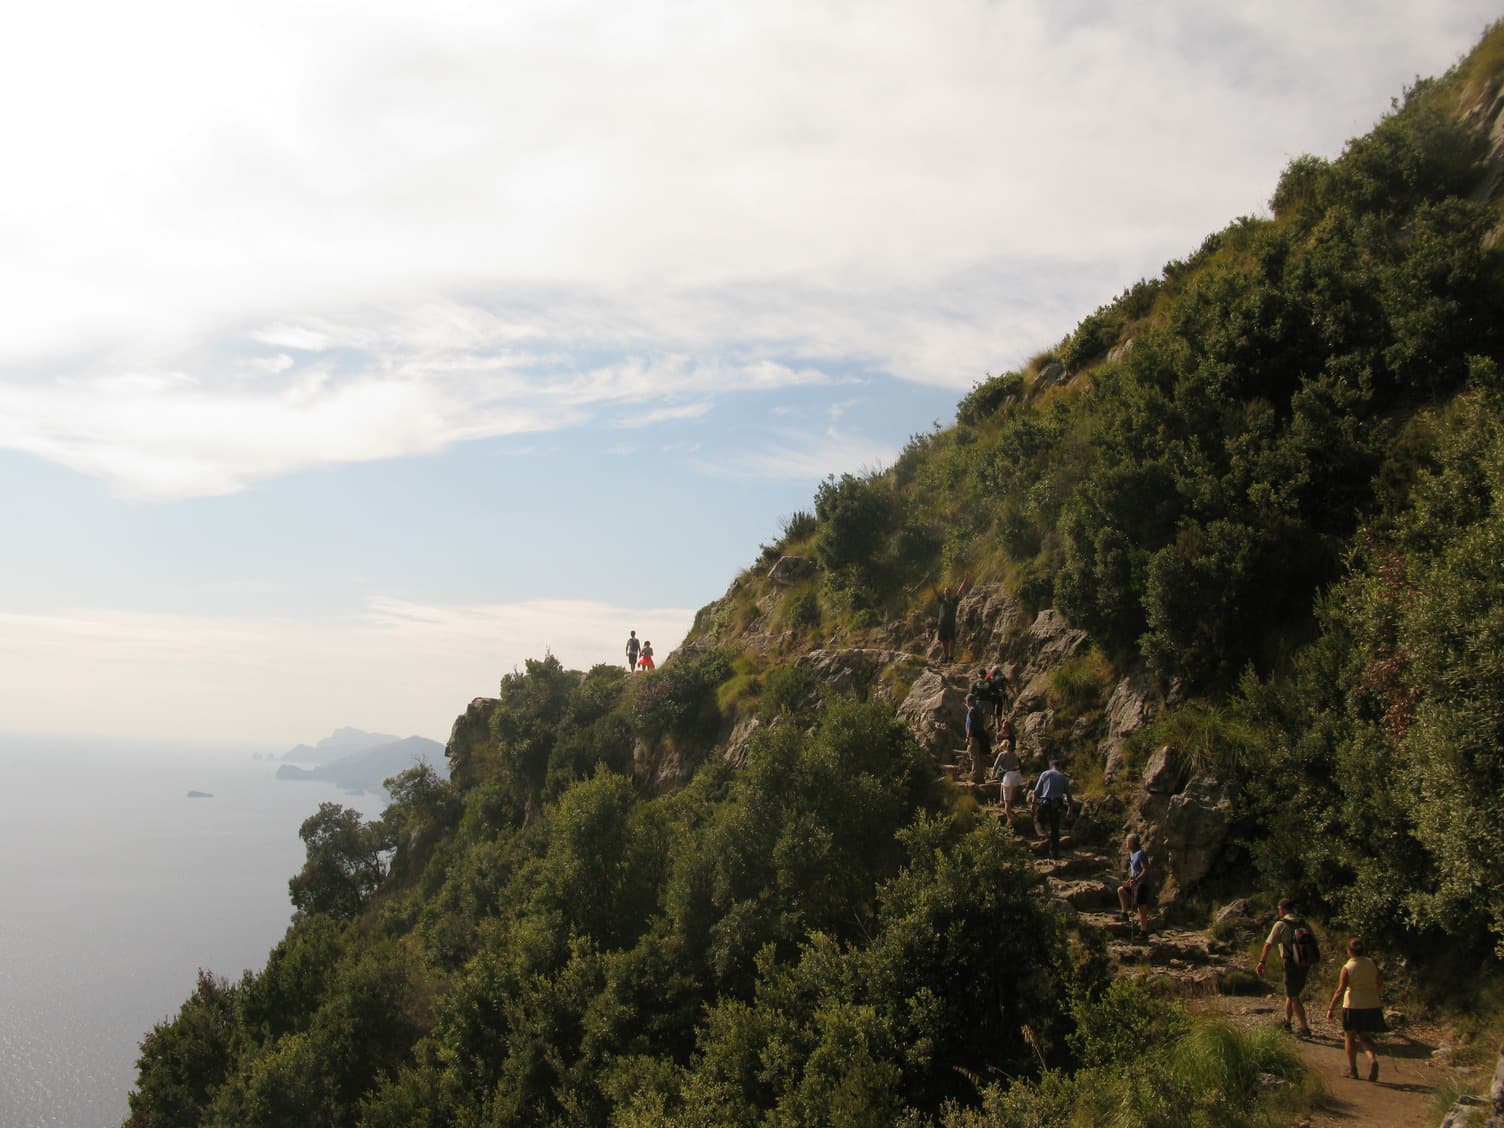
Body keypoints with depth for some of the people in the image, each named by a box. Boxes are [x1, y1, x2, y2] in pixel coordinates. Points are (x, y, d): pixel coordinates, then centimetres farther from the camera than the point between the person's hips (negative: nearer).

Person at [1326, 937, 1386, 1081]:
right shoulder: (1372, 964, -2)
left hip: (1353, 1006, -4)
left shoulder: (1347, 968, -12)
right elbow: (1380, 985, 2)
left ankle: (1352, 1069, 20)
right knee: (1364, 1037, 16)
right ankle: (1373, 1060, -9)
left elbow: (1340, 990, -14)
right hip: (1372, 1005, 4)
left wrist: (1331, 1008, -7)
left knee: (1350, 1037, 14)